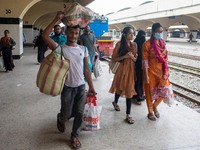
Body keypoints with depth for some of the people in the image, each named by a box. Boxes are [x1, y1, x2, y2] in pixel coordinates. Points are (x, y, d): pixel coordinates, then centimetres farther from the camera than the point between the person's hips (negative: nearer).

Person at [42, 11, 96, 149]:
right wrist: (57, 19, -25)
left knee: (79, 113, 9)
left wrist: (91, 86, 6)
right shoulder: (60, 49, -9)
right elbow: (45, 36, -24)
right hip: (67, 87, -3)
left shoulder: (83, 49, 2)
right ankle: (60, 119, 47)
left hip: (81, 86, 3)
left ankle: (74, 136, 31)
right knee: (66, 114, 10)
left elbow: (86, 70, 6)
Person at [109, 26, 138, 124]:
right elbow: (113, 59, -7)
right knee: (120, 88, 15)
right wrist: (125, 56, -18)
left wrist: (132, 57, -8)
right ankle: (115, 102, 48)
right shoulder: (119, 44, -6)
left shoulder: (134, 45, 6)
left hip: (131, 69, 3)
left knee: (129, 91, 1)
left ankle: (128, 115, 9)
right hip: (122, 69, -3)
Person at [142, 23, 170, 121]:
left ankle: (155, 106, 35)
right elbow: (145, 61, -14)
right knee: (150, 92, 8)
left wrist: (167, 71, 9)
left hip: (162, 72, 6)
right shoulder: (147, 44, -14)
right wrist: (146, 75, -16)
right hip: (151, 72, -5)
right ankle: (150, 112, 27)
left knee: (164, 91, 8)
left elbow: (165, 57, 11)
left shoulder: (162, 42, 5)